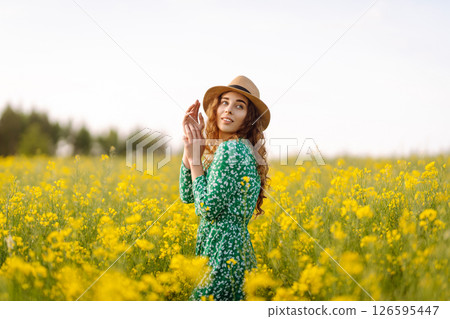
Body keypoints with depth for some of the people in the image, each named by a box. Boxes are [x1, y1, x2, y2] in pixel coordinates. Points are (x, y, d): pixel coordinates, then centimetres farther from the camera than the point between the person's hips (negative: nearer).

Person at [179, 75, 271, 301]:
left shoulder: (230, 149, -16)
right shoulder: (238, 147, 13)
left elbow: (209, 211, -18)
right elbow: (187, 196, 11)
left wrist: (195, 158, -10)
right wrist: (191, 147, 5)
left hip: (224, 255, -9)